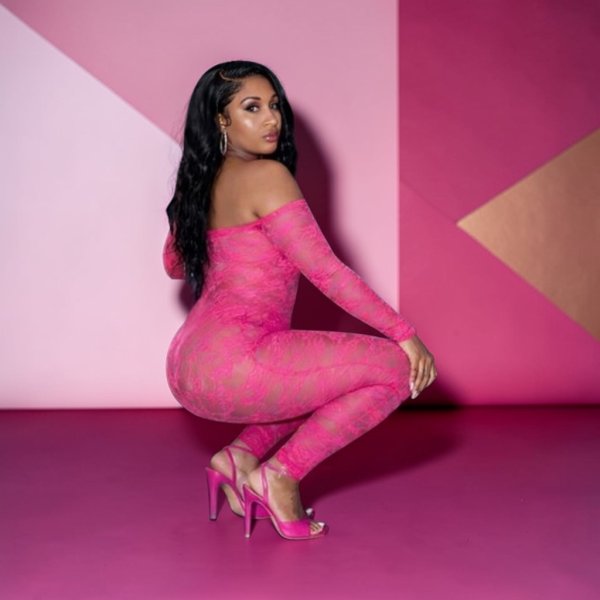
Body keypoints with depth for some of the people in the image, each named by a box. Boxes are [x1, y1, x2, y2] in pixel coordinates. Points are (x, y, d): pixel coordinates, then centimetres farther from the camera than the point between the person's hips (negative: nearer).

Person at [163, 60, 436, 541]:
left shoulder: (203, 183, 16)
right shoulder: (266, 176, -9)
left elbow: (174, 265, 31)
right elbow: (326, 272, -12)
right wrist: (405, 333, -6)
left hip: (187, 368, 9)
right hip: (232, 361, -9)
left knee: (331, 372, 31)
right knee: (396, 368, -6)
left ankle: (242, 456, 14)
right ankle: (280, 475, -3)